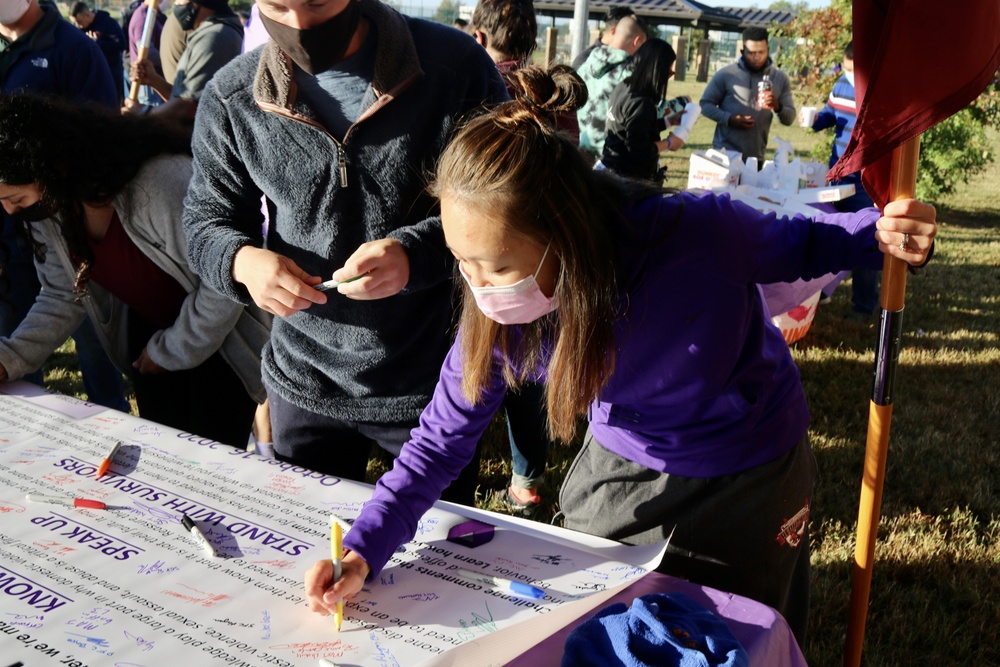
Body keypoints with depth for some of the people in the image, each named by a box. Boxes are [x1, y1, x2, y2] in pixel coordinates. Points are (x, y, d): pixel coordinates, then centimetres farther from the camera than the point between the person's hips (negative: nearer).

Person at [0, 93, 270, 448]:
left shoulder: (163, 183, -34)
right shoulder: (50, 205, -11)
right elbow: (62, 298, 0)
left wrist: (168, 352, -15)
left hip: (217, 338, -6)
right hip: (147, 332, 7)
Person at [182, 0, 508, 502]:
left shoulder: (456, 66, -15)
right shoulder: (231, 98, -6)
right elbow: (207, 218, 4)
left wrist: (418, 253, -29)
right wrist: (243, 261, -20)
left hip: (432, 384, -2)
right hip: (303, 384, 3)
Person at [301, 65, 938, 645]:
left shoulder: (697, 235, -36)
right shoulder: (498, 308, -24)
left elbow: (796, 243, -13)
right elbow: (441, 441, -15)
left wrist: (880, 233, -33)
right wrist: (363, 551, -24)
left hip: (748, 479, -2)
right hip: (618, 476, 3)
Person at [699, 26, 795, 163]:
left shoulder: (780, 78, 6)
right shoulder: (726, 74, -3)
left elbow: (789, 119, 7)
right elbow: (705, 104, 0)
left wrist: (778, 107, -17)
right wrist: (729, 119, -17)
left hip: (756, 158, 3)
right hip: (725, 154, -3)